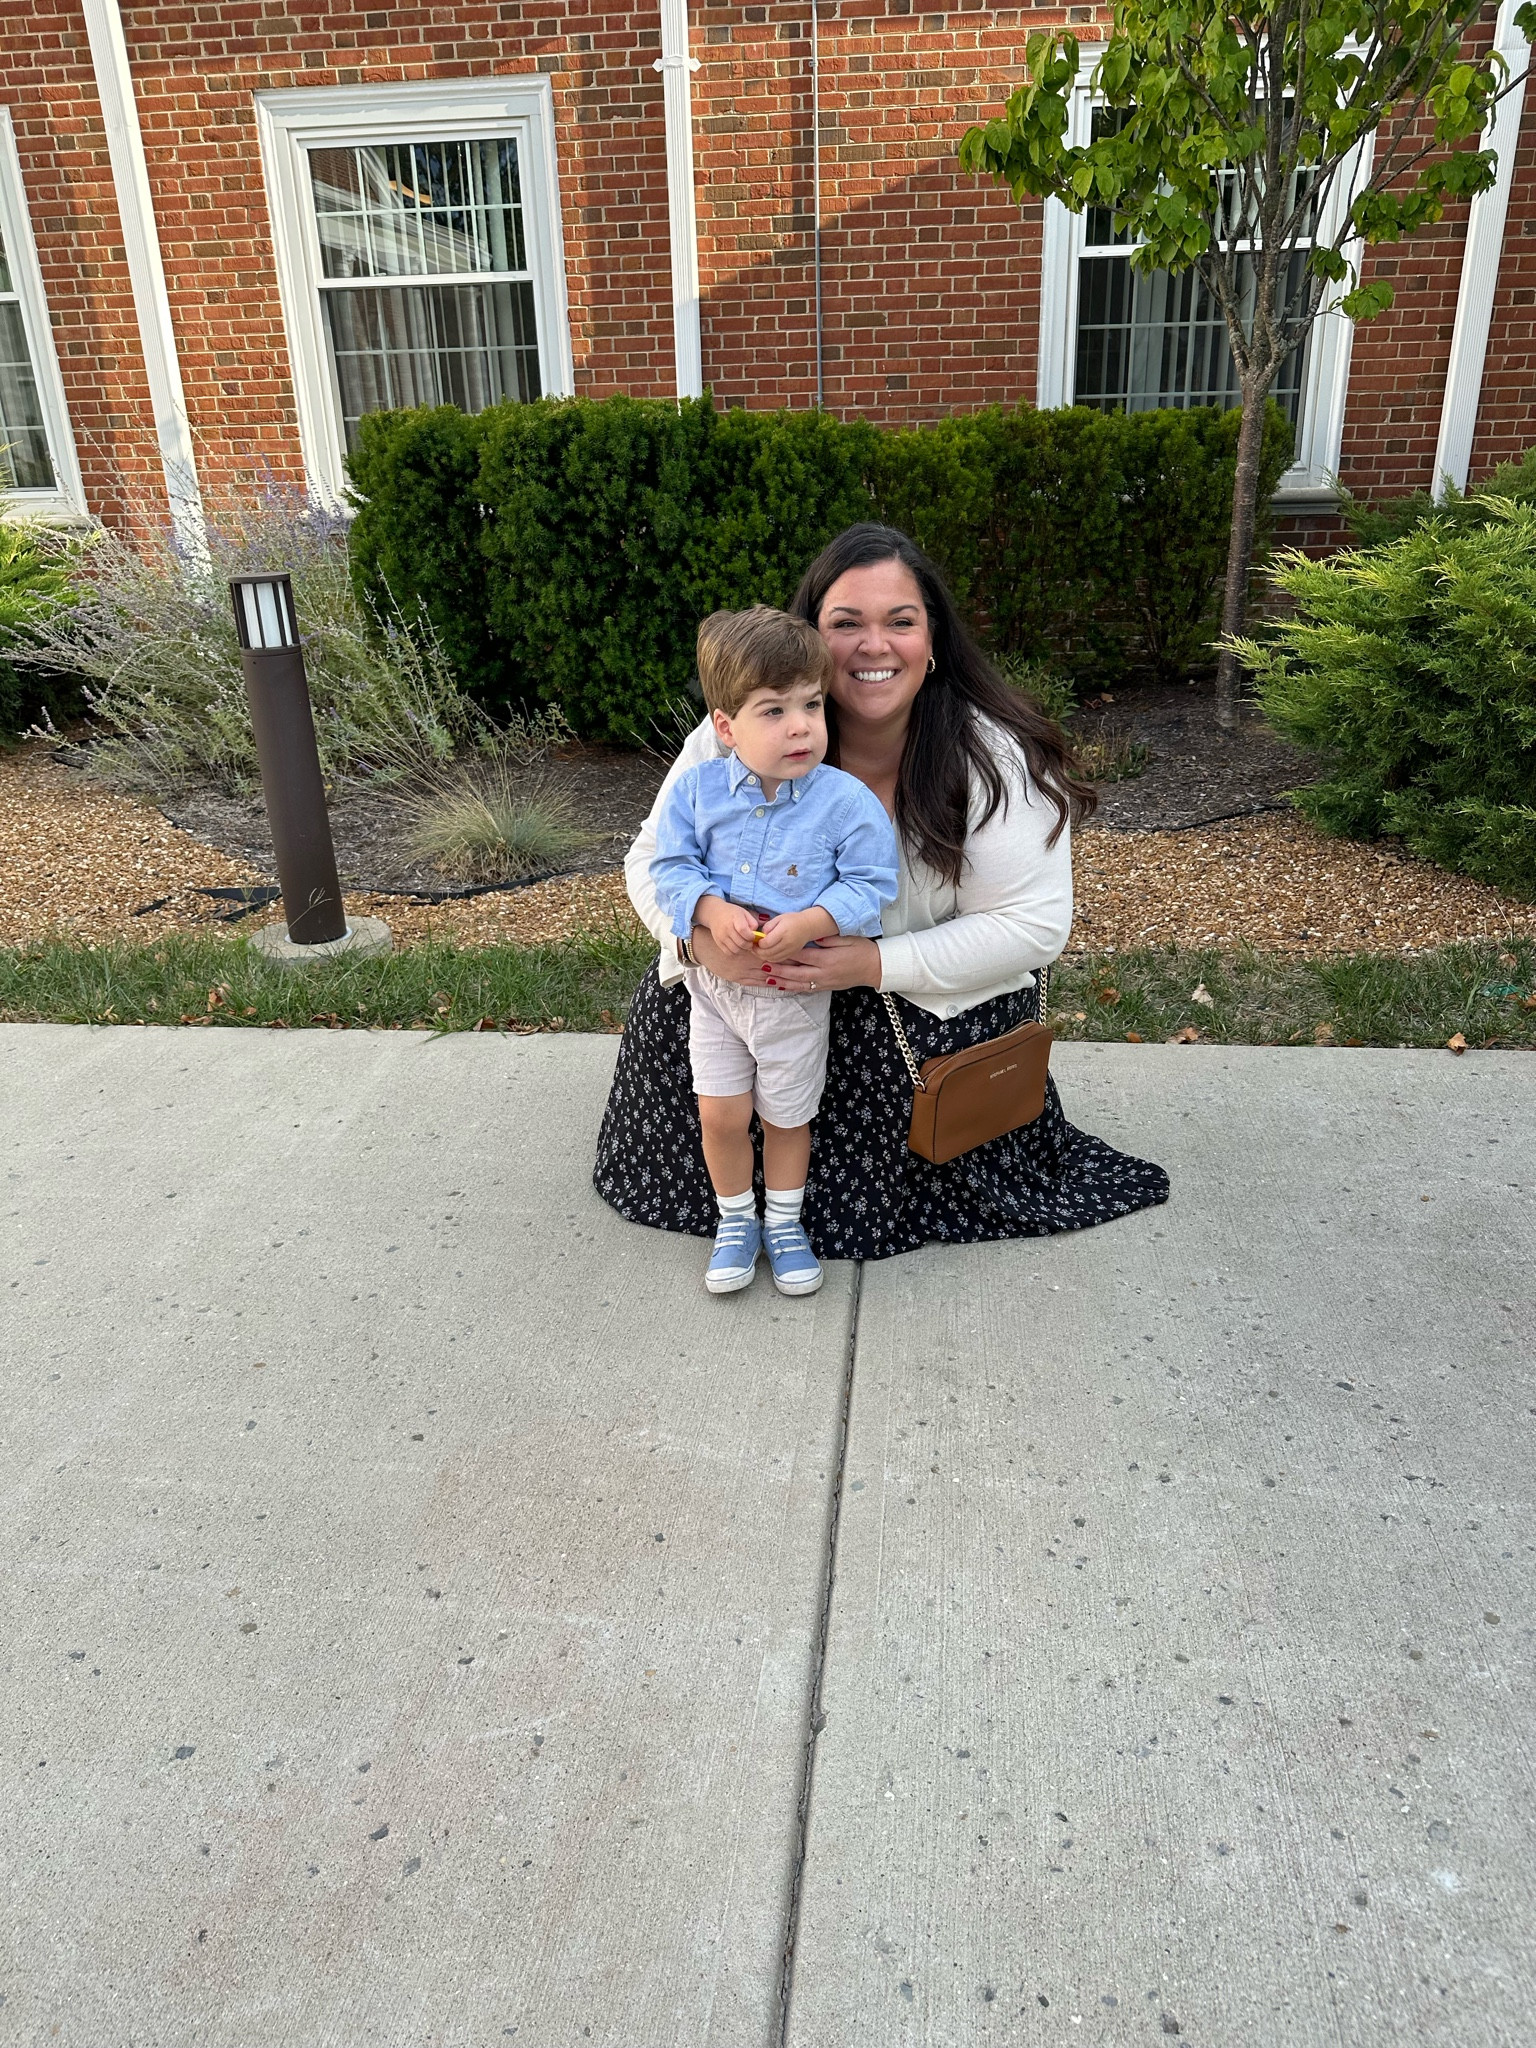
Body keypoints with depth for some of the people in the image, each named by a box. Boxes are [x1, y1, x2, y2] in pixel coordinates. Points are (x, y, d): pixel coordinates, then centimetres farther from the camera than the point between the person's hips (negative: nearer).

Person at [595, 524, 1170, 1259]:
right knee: (669, 1009, -15)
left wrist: (877, 965, -30)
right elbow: (653, 860, -4)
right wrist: (699, 935, -28)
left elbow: (1034, 924, -19)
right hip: (751, 986, 2)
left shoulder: (994, 756, -17)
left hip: (935, 1002, -2)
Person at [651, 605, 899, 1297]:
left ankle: (784, 1222, 39)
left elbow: (871, 884, -13)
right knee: (720, 1115, 5)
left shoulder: (847, 800, -16)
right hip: (715, 981, 1)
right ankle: (736, 1221, 31)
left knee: (787, 1116, 14)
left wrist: (809, 923, -28)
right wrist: (711, 910, -23)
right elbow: (670, 867, -4)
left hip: (799, 990, -1)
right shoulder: (696, 789, -9)